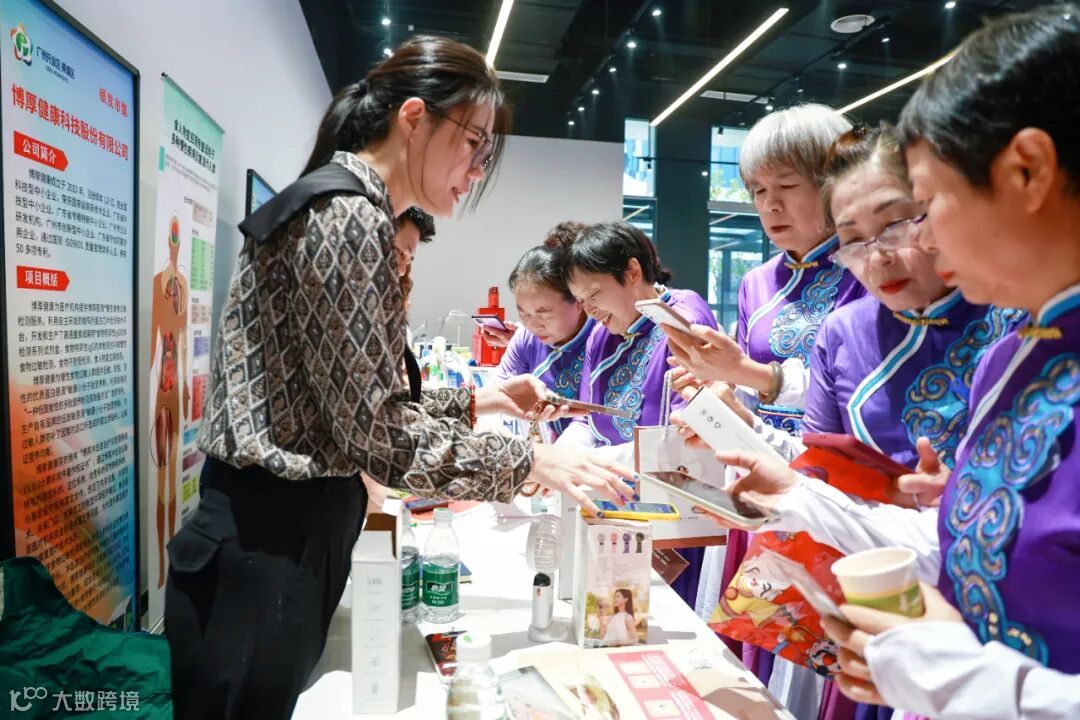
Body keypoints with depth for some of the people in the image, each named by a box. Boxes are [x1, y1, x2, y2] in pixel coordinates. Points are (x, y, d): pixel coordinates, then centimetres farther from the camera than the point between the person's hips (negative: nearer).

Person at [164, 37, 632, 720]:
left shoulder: (339, 207, 14)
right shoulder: (348, 215, -18)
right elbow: (376, 432, -22)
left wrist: (472, 401, 10)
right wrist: (531, 462, -14)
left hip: (280, 534, 10)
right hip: (269, 544, -10)